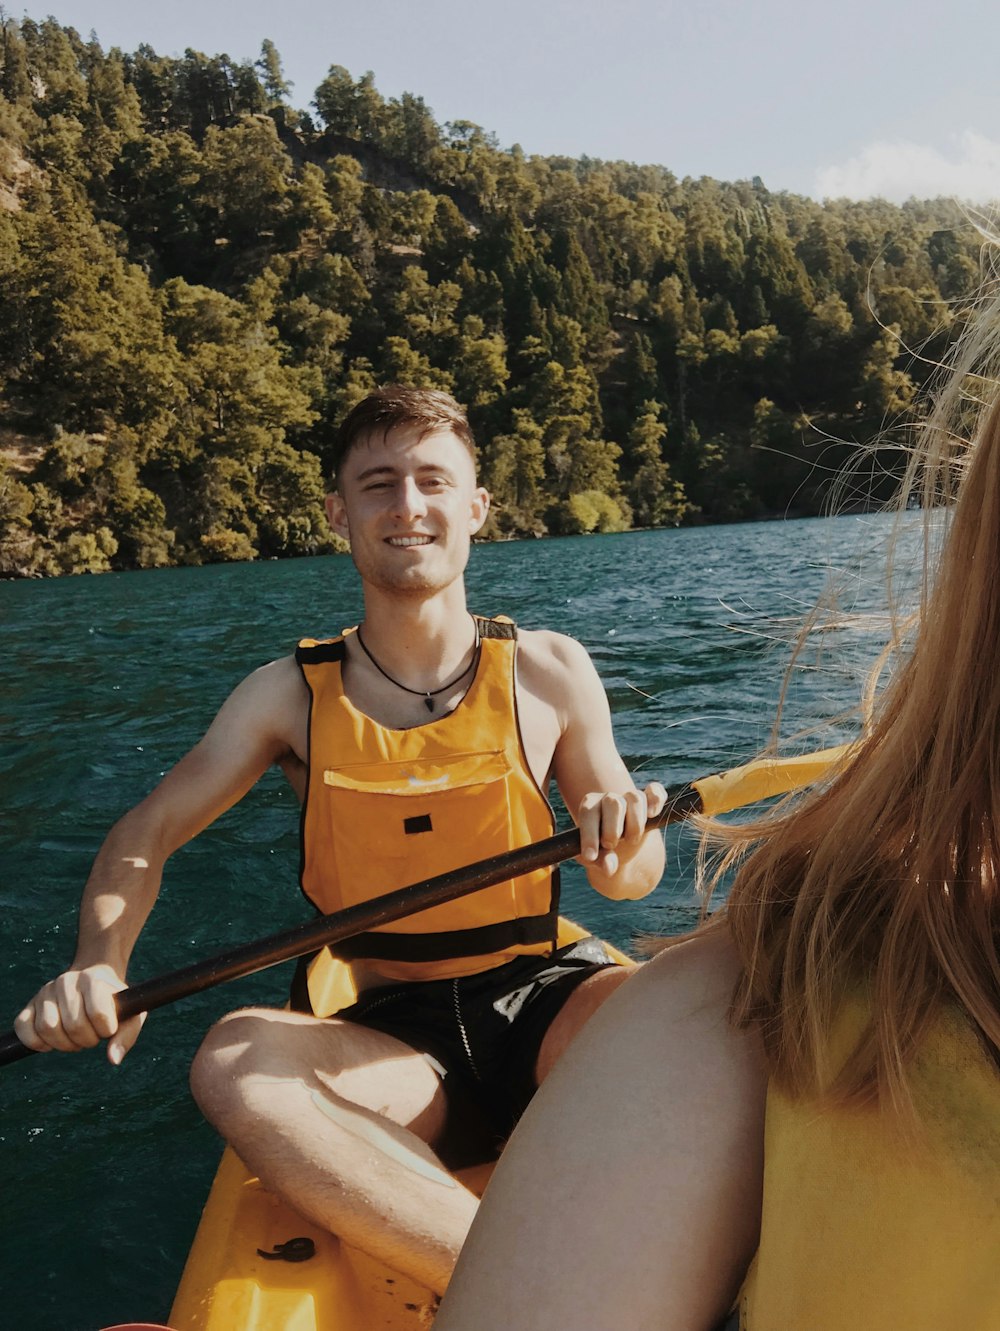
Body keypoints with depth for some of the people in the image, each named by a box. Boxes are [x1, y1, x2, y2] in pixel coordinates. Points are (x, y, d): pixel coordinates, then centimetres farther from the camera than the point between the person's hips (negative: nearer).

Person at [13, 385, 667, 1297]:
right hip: (395, 1041, 1)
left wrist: (626, 849, -21)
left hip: (545, 999, 0)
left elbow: (631, 879, 4)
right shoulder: (292, 695, -2)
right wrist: (101, 963, -14)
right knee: (235, 1062, -31)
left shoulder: (550, 672, -2)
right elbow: (145, 836, 6)